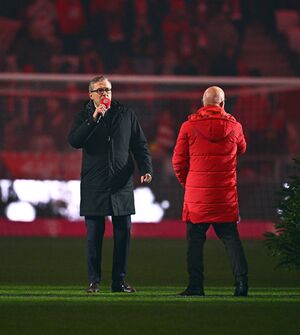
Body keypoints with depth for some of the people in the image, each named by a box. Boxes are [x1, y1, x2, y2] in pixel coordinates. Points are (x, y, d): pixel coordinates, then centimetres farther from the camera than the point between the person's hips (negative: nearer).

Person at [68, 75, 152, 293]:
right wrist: (93, 120, -17)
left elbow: (140, 145, 10)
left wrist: (146, 169, -4)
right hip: (94, 186, -1)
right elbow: (74, 141, -11)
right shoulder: (84, 117, 6)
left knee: (123, 233, 1)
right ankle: (94, 281, 6)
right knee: (94, 235, -1)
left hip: (122, 185, 1)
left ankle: (119, 280, 8)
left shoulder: (126, 114, 9)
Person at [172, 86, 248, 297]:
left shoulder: (189, 126, -4)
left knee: (195, 239, 5)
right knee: (231, 238, 8)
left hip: (196, 193, -1)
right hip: (226, 194, 2)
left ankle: (196, 285, 2)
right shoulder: (233, 126, 0)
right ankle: (241, 281, -1)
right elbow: (241, 149, 21)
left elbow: (178, 161, 0)